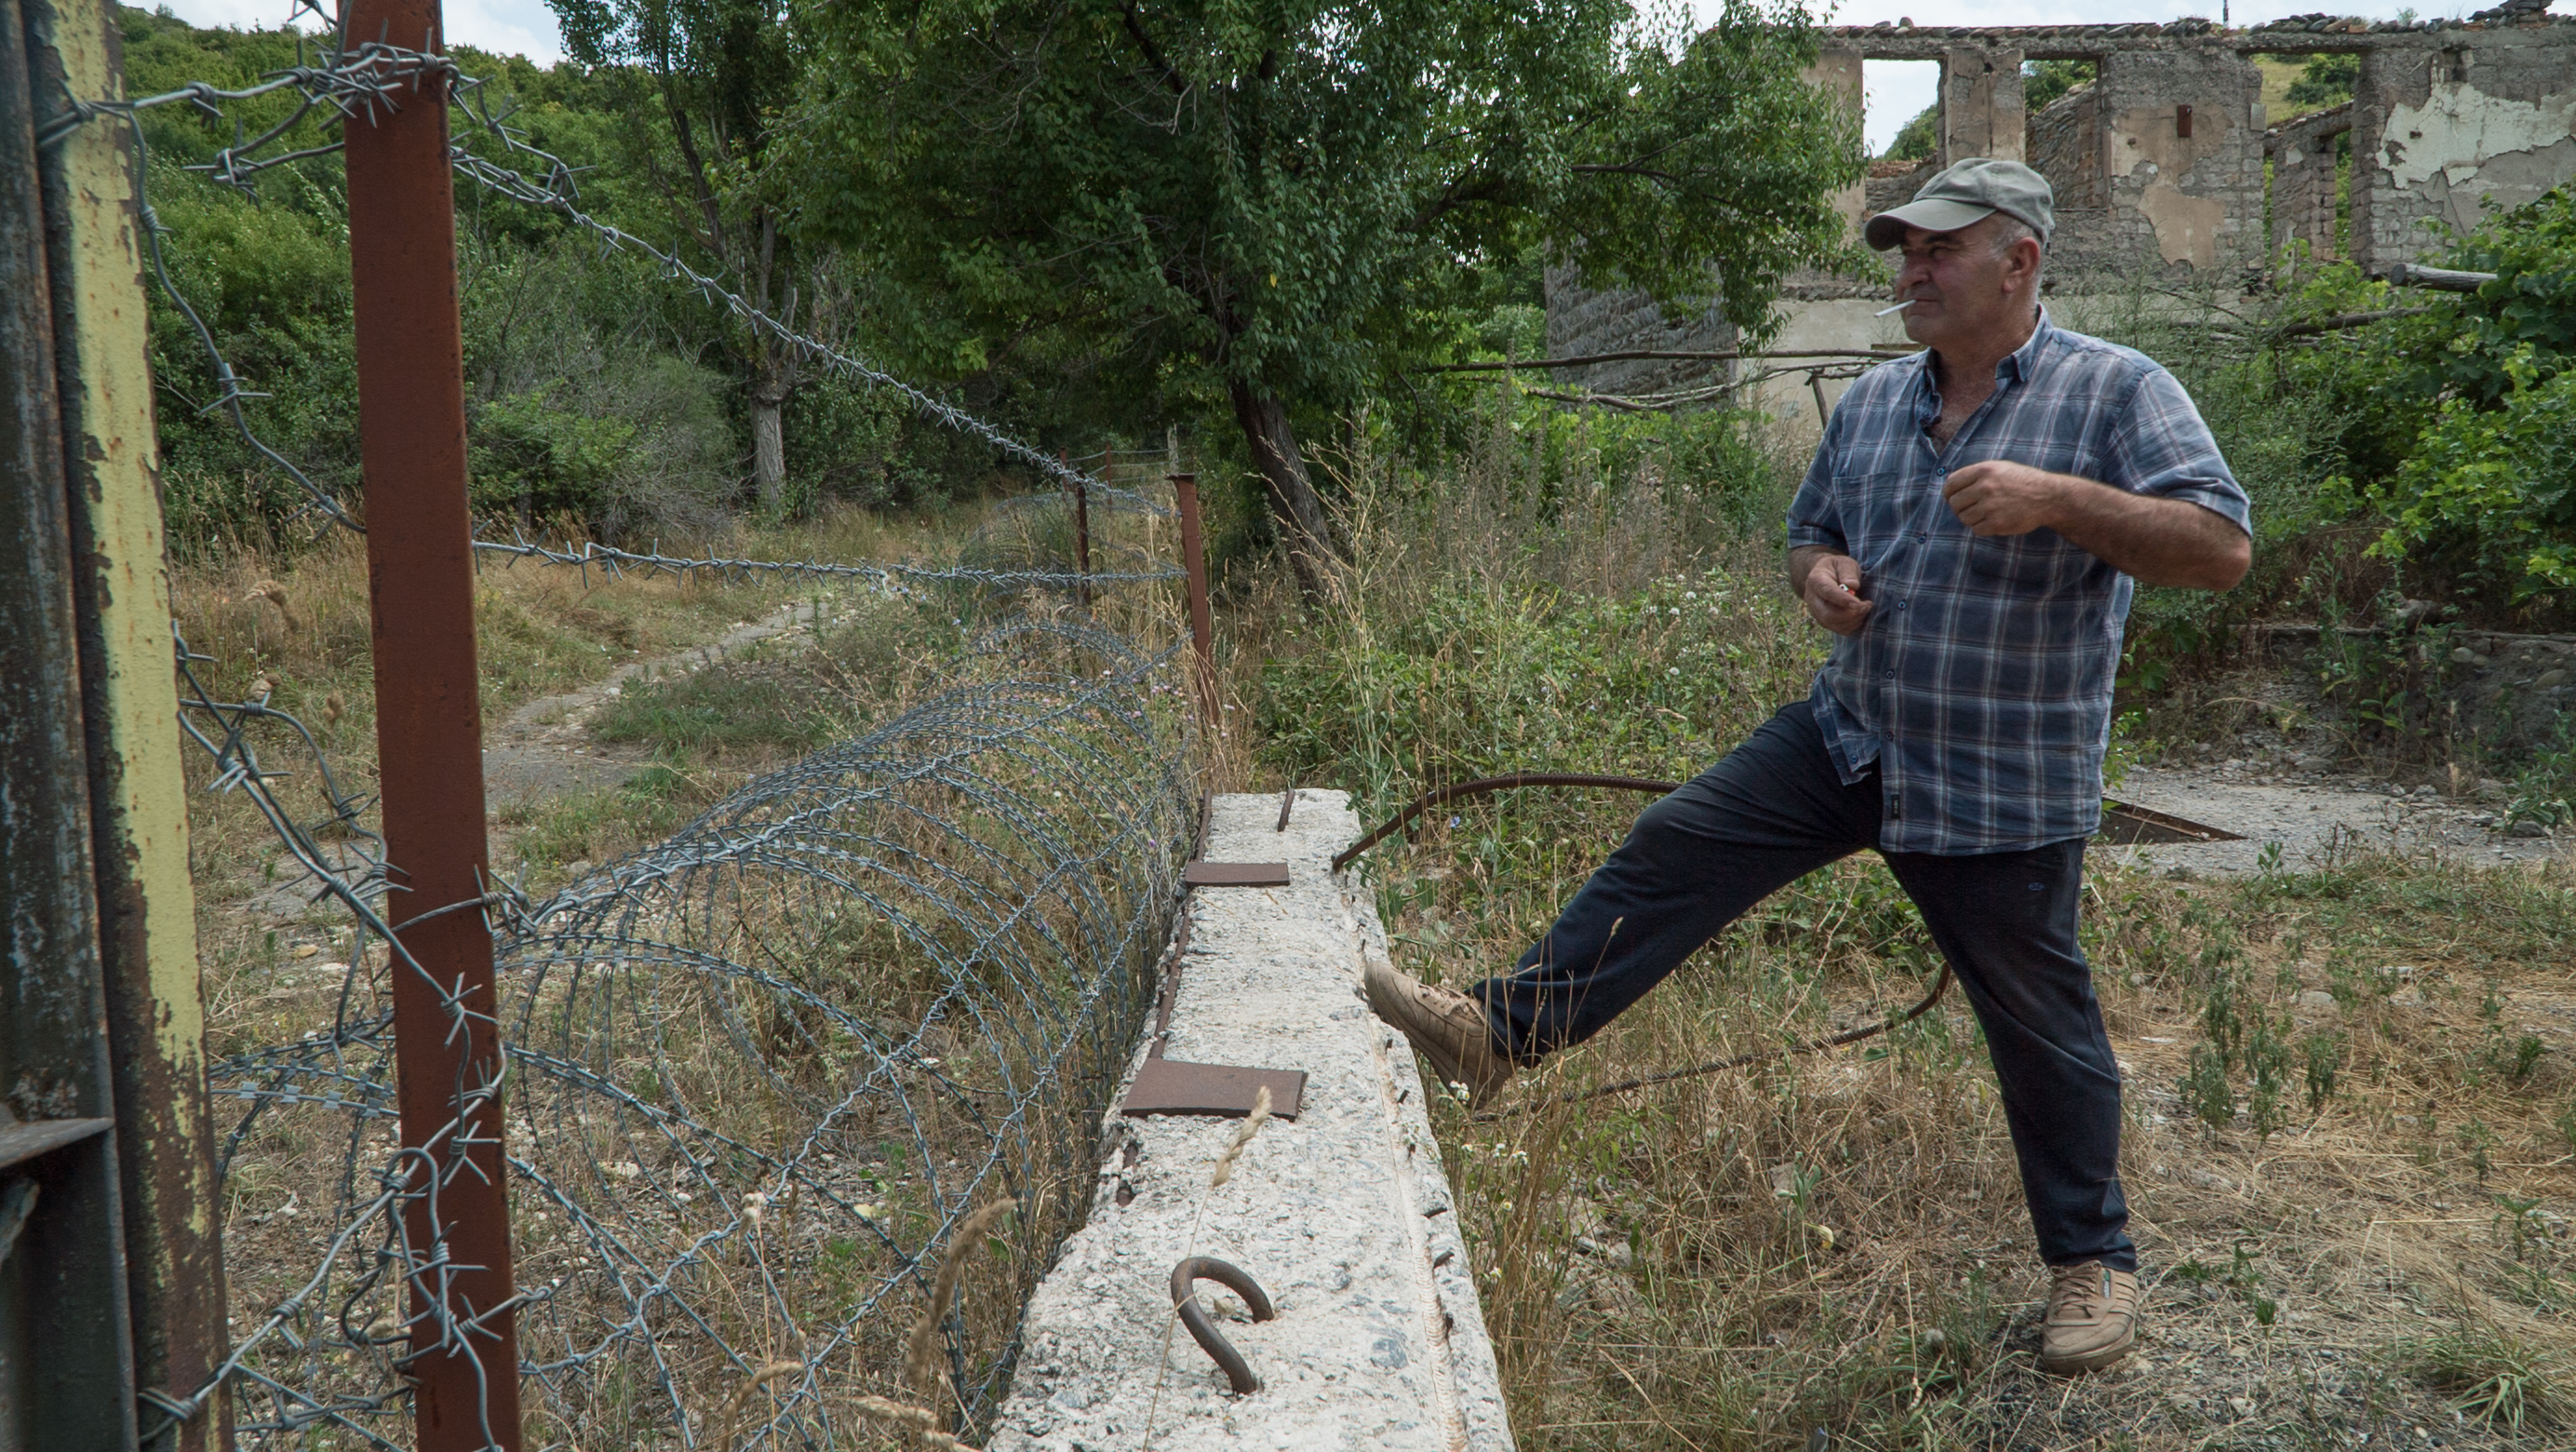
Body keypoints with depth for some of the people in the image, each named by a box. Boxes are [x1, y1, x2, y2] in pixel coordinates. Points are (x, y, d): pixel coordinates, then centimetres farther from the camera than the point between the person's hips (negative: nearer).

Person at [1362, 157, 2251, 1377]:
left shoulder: (2117, 393, -10)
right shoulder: (1871, 402, 8)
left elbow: (2221, 550, -17)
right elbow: (1808, 537, 20)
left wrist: (2055, 499, -29)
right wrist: (1819, 575, -4)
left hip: (2002, 787, -5)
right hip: (1848, 739, 5)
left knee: (2040, 1024, 6)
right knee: (1674, 851, -4)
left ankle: (2092, 1260, 26)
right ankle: (1501, 1035, 2)